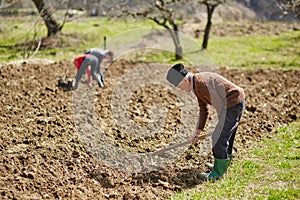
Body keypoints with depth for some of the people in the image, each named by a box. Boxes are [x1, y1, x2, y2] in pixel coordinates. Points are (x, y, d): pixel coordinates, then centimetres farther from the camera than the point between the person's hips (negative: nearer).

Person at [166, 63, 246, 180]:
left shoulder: (200, 82, -20)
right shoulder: (196, 85, 13)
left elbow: (218, 102, -21)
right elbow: (204, 110, 20)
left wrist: (221, 125, -14)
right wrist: (198, 131, 19)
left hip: (234, 103, -11)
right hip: (237, 103, 11)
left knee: (219, 136, -8)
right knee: (225, 137, 18)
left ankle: (218, 172, -1)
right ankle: (223, 168, 29)